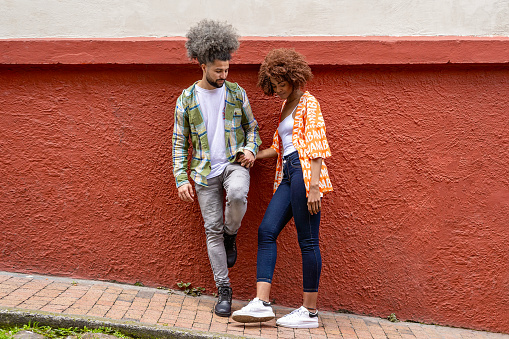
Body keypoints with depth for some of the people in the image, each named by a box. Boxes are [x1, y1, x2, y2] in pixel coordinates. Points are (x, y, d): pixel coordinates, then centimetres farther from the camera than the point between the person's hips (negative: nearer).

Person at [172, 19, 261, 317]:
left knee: (238, 193, -35)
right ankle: (224, 289, 11)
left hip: (234, 163, 0)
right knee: (212, 229, 0)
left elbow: (251, 126, 15)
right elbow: (179, 142, 4)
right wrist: (181, 179, -4)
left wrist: (251, 149, -6)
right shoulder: (187, 99, 1)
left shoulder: (236, 93, 4)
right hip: (205, 171, 1)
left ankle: (231, 235, -2)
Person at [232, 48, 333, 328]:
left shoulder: (308, 104, -3)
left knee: (307, 240, -5)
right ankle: (262, 303, -8)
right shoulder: (286, 106, 23)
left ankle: (310, 312, 1)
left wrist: (314, 186, -20)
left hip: (304, 171, -9)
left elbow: (316, 147, -12)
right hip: (287, 175, 9)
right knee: (267, 230, -3)